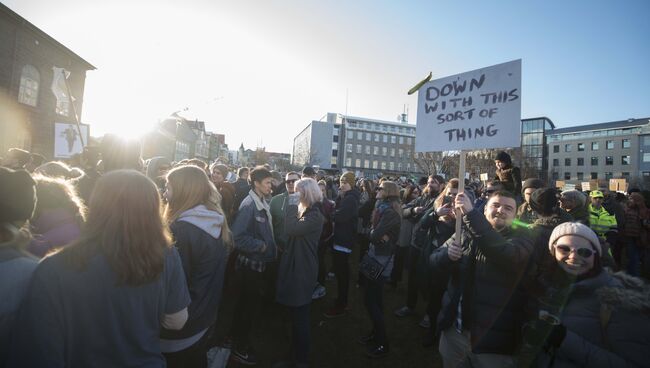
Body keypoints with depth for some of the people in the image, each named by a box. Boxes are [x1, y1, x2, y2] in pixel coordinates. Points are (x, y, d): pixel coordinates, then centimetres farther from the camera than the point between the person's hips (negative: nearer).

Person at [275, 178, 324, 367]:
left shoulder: (315, 215, -19)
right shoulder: (307, 211, 10)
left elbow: (291, 229, -31)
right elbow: (292, 231, 11)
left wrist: (292, 205, -24)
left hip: (302, 269, -10)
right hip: (296, 265, 10)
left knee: (300, 316, 6)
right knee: (297, 314, 22)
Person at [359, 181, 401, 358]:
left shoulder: (389, 212, -21)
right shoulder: (384, 209, 10)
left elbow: (374, 235, -25)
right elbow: (373, 231, 7)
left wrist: (377, 235, -5)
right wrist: (379, 235, -12)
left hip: (381, 260, -9)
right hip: (377, 257, 9)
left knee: (370, 300, -2)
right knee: (375, 298, 19)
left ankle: (383, 344, 13)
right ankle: (377, 333, 35)